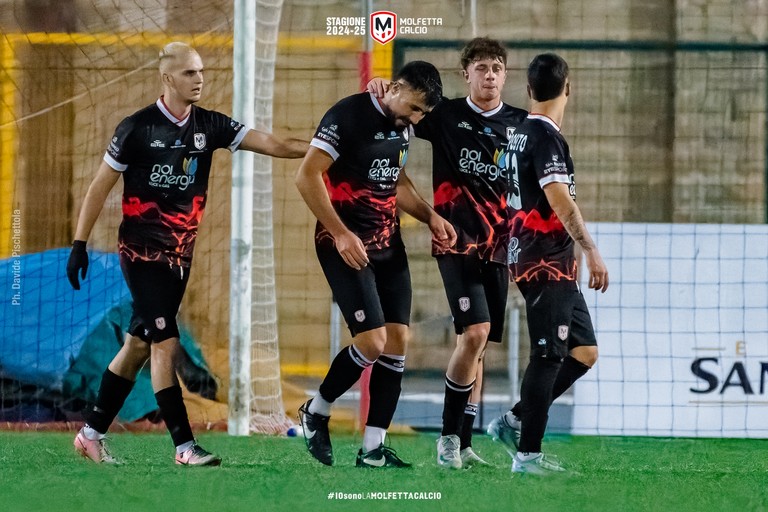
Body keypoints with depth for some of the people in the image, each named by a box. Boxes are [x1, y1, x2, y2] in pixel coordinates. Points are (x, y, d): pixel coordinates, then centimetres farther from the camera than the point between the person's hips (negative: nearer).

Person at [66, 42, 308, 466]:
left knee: (139, 346, 10)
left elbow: (269, 144, -2)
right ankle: (184, 446, -11)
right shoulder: (137, 128, -10)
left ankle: (91, 433, 20)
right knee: (166, 344, -12)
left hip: (179, 255, 6)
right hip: (141, 252, -6)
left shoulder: (209, 126, 2)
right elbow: (99, 187, -4)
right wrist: (79, 244, -7)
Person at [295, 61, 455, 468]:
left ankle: (373, 449, 5)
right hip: (347, 246, -8)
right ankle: (316, 412, 10)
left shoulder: (402, 126, 11)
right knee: (372, 342, -15)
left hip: (388, 244, 8)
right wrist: (340, 233, -22)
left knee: (397, 341, 1)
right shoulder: (348, 116, -15)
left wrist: (430, 217, 11)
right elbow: (307, 176, -19)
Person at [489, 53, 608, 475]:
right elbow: (561, 202, -23)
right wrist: (592, 251, -25)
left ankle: (517, 420, 14)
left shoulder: (520, 134, 14)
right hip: (546, 261, -10)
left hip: (556, 265, 10)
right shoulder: (546, 138, -15)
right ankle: (528, 453, -5)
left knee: (584, 351, 11)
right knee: (549, 356, -7)